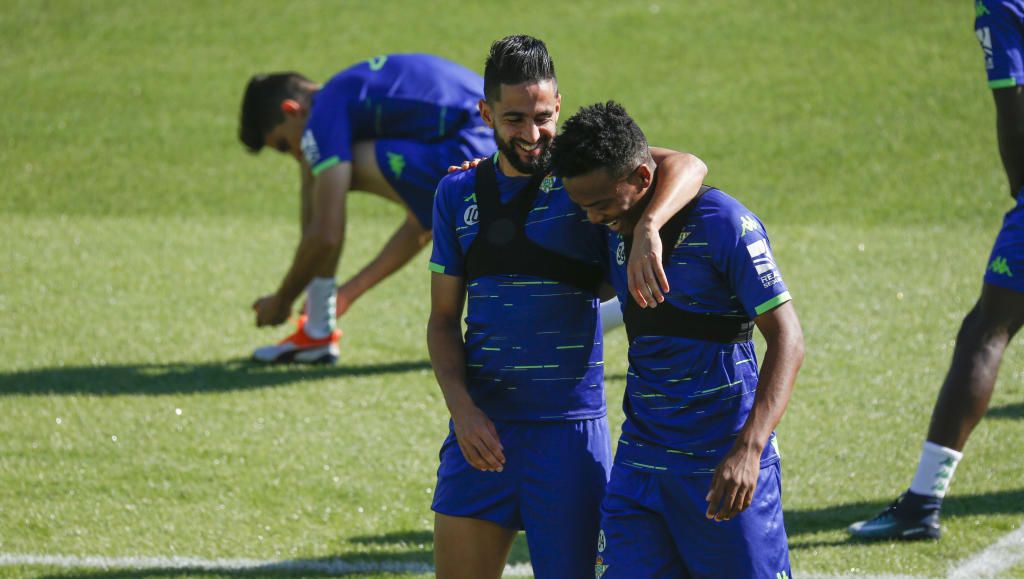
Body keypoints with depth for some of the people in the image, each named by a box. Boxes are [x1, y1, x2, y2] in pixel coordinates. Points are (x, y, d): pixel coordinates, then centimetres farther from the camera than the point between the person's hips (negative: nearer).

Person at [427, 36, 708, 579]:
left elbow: (687, 167, -20)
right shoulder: (459, 193, 8)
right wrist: (462, 408, -6)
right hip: (480, 429, 3)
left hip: (569, 427, -3)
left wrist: (646, 230, -41)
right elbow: (443, 320, 11)